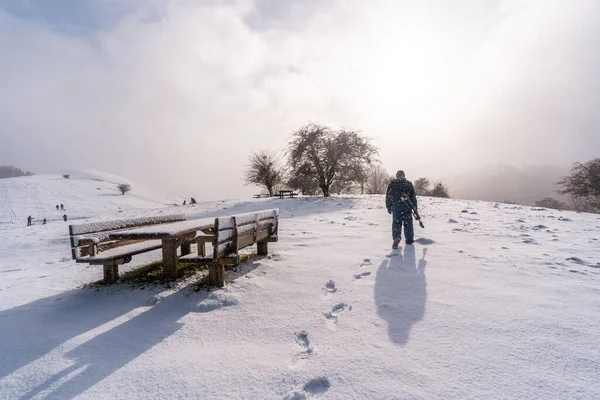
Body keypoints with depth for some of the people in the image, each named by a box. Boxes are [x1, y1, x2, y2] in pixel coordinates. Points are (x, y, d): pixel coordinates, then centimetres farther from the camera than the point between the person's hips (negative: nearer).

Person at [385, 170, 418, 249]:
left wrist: (388, 208, 10)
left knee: (396, 223, 2)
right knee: (408, 223, 13)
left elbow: (388, 196, 3)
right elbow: (413, 197, 7)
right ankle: (409, 240, 22)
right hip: (407, 207, 1)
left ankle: (396, 238, -20)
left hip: (395, 206, -1)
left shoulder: (392, 184, 4)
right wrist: (415, 208, 12)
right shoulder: (409, 184, 7)